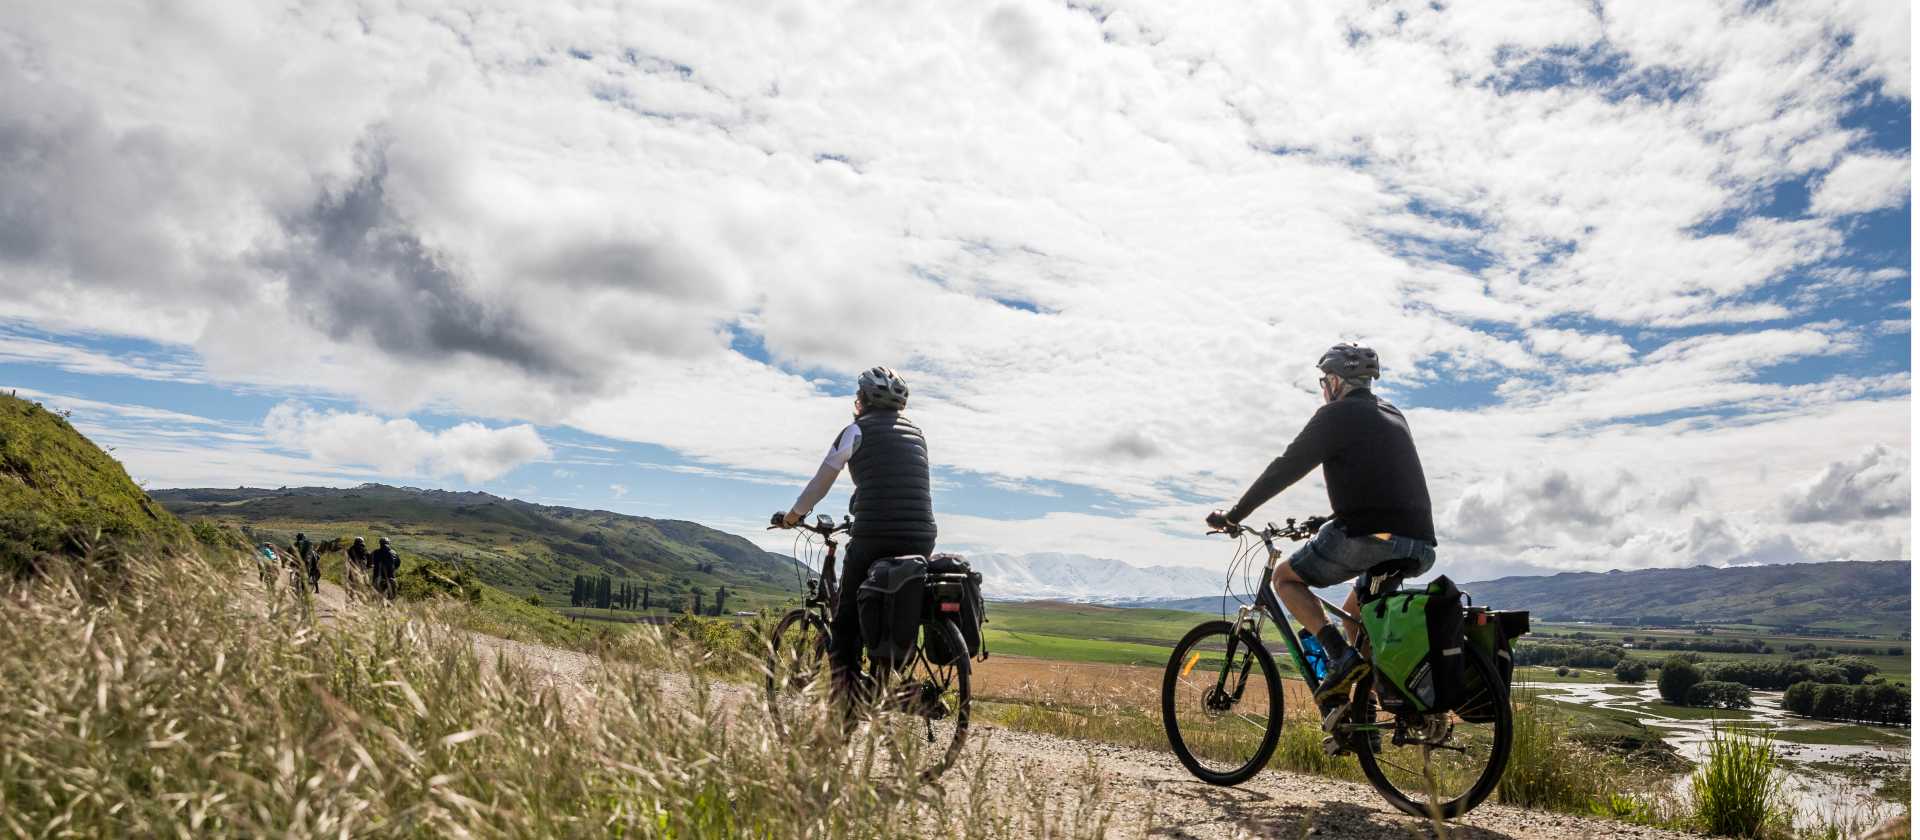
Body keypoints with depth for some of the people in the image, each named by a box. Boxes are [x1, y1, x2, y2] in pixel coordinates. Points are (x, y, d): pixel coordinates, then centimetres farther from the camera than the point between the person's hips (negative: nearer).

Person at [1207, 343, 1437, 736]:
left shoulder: (1336, 414, -1)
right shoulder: (1393, 416, 24)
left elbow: (1285, 469, -2)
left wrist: (1233, 515, 6)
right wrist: (1327, 521, 42)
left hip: (1371, 538, -8)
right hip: (1420, 546, 8)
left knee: (1285, 577, 11)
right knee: (1354, 611, 29)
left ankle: (1341, 657, -7)